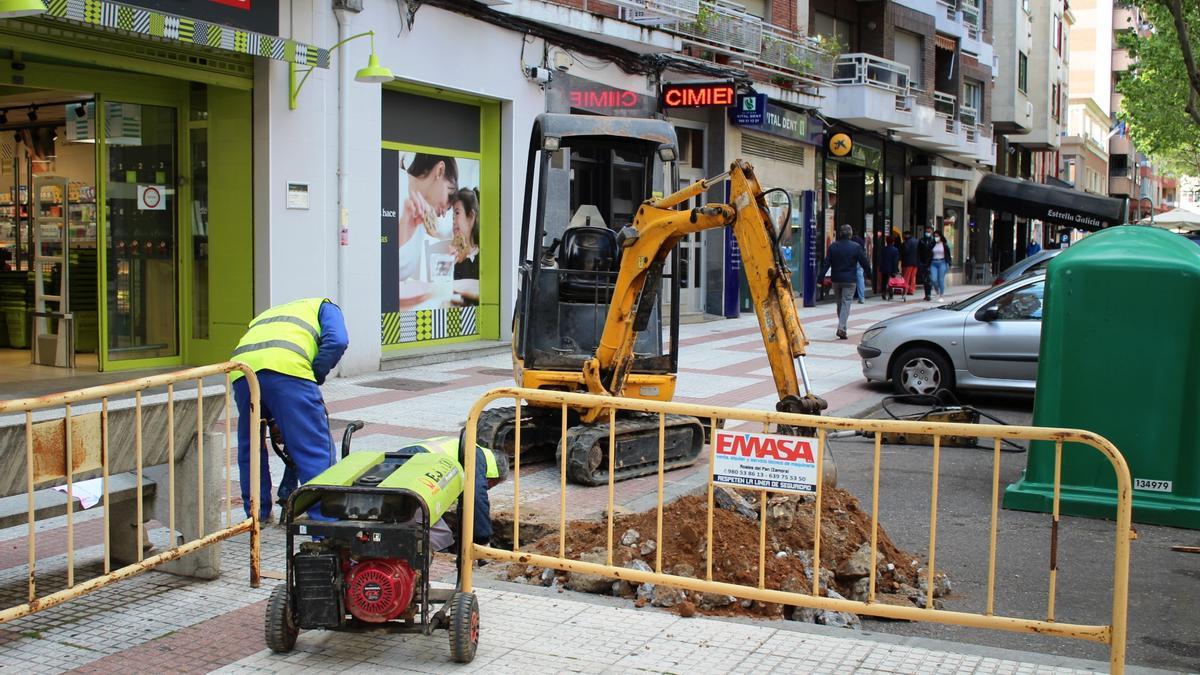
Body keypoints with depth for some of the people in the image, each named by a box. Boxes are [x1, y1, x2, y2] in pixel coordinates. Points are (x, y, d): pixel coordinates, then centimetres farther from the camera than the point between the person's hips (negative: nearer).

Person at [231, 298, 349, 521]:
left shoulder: (265, 316, 45)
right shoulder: (325, 307, 30)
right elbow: (337, 341, 6)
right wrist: (317, 375, 16)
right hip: (287, 367, -5)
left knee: (249, 447, 25)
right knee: (315, 448, 0)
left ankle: (257, 515, 35)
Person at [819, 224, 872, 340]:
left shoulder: (833, 246, 1)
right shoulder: (856, 247, -7)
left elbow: (827, 263, -2)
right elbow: (864, 263, -3)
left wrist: (820, 276, 0)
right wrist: (870, 272, 14)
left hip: (836, 279, 3)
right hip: (849, 280, -3)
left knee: (839, 303, 15)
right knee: (846, 303, -5)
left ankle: (842, 327, 22)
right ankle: (841, 328, -18)